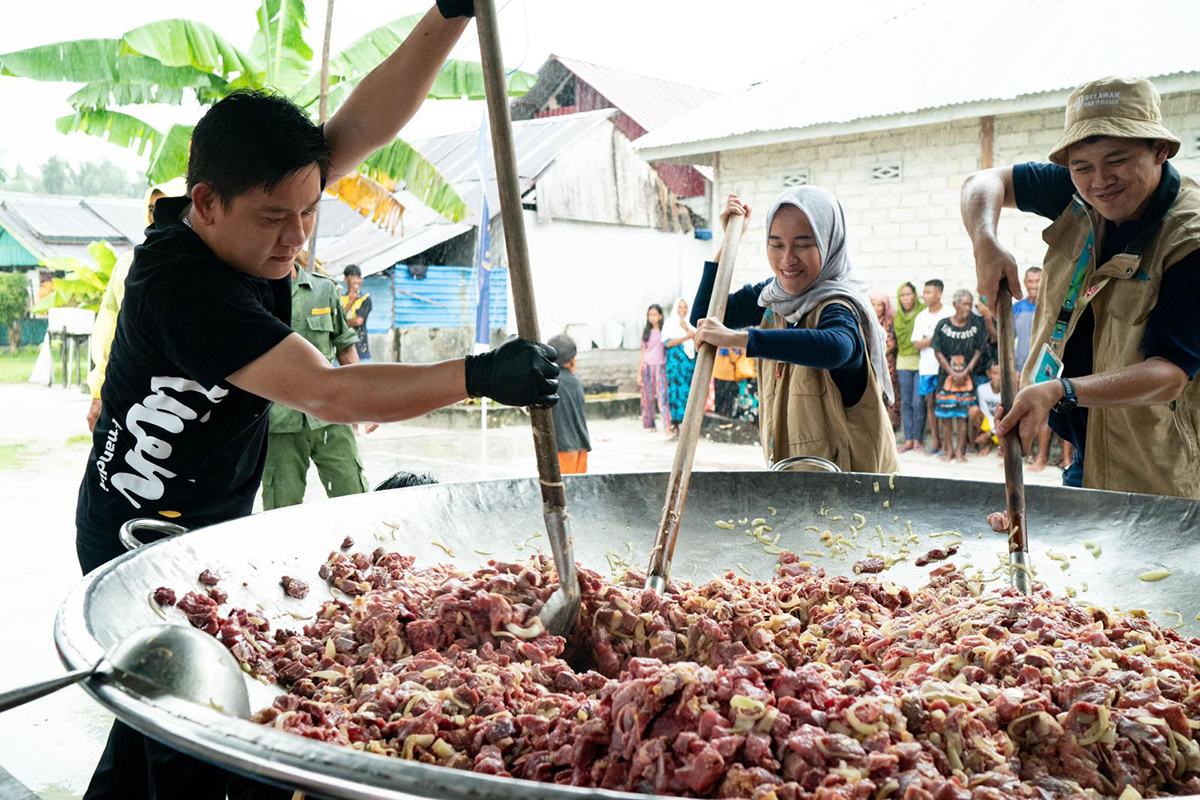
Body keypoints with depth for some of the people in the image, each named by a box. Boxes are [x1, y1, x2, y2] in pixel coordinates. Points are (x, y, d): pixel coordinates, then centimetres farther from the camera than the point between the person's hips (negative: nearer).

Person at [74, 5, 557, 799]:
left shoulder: (251, 215, -5)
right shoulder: (184, 285, -28)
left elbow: (363, 123, -10)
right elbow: (326, 392, -33)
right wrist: (479, 376, -33)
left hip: (208, 527, 8)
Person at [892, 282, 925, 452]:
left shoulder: (924, 311, -5)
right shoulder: (897, 317, 10)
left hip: (921, 361, -4)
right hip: (904, 362, 4)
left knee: (918, 402, -7)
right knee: (905, 402, 5)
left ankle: (918, 439, 4)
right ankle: (908, 439, 11)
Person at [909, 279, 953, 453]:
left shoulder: (950, 313, 0)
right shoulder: (921, 317, 12)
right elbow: (917, 344, 5)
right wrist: (935, 338, -10)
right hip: (927, 367, 4)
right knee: (930, 403, 4)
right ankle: (935, 441, 10)